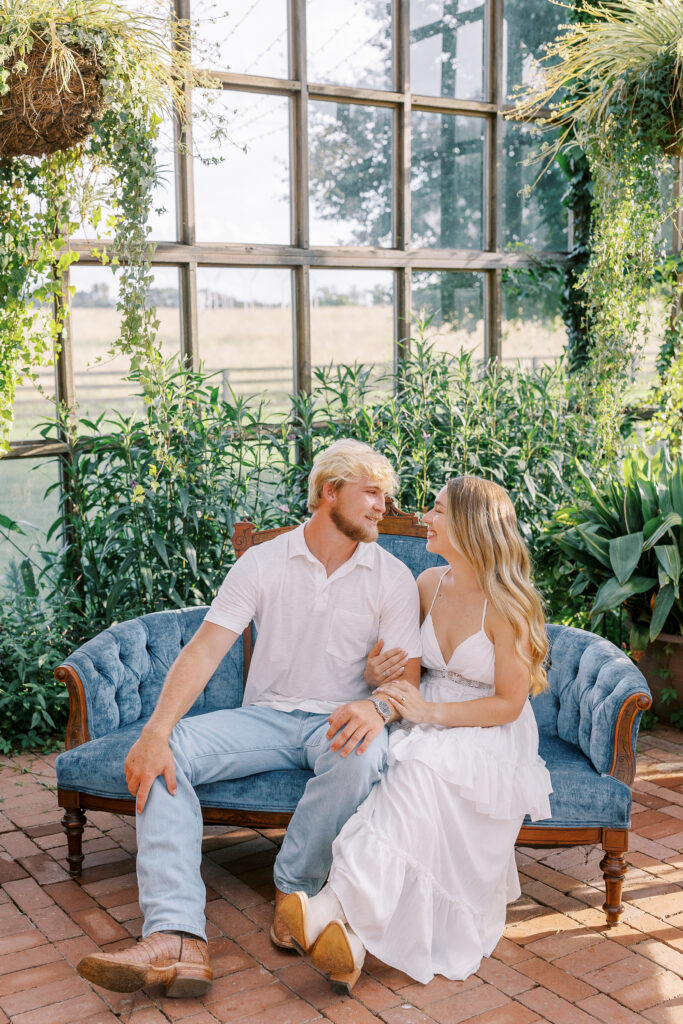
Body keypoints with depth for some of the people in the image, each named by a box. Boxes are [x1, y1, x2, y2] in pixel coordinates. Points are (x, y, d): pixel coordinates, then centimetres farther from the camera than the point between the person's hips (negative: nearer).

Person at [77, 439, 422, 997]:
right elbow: (204, 650, -9)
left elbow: (407, 676, -5)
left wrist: (378, 706, -32)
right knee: (166, 753, -24)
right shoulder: (263, 563, 0)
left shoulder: (393, 578, 0)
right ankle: (177, 940, -35)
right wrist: (156, 731, -24)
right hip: (267, 715, 2)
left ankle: (295, 890, -14)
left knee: (362, 756, -37)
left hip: (338, 721, -1)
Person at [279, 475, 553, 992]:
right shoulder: (429, 584, 7)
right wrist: (379, 673, -1)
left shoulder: (507, 604, -12)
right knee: (384, 762, -30)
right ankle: (353, 937, -41)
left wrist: (431, 711, -19)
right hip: (428, 726, 5)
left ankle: (340, 905, -44)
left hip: (491, 734, -5)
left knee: (423, 766, -37)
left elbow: (509, 703, -11)